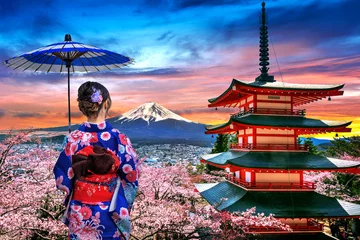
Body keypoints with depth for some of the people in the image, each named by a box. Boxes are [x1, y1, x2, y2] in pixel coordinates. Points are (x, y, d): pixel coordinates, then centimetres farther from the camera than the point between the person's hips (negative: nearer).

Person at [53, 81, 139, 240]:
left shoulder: (73, 139, -12)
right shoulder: (119, 138, -16)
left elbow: (62, 178, -5)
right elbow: (131, 177, -10)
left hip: (80, 213, 2)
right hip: (112, 213, -1)